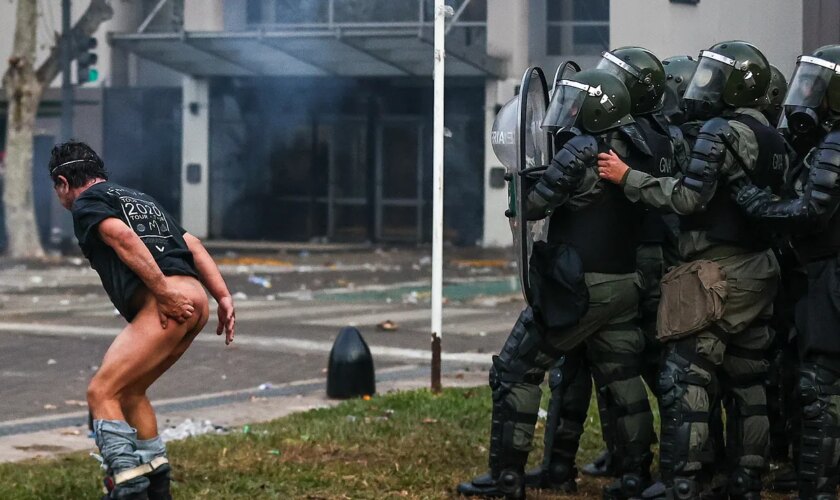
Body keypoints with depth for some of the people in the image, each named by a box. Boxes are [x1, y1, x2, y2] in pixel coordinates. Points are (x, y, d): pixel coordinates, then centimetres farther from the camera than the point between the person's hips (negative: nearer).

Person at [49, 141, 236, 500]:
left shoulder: (87, 203, 6)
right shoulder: (139, 198, 32)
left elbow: (123, 238, -14)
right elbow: (192, 245, 23)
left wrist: (164, 291, -20)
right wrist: (223, 298, 15)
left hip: (167, 307, -8)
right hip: (194, 301, 8)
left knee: (102, 392, -8)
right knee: (129, 391, 21)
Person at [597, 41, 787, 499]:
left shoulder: (721, 131, -12)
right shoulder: (772, 138, 14)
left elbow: (689, 197, -19)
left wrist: (627, 176, -14)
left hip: (718, 275, -9)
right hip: (759, 272, 9)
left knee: (686, 379, -8)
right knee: (747, 382, 11)